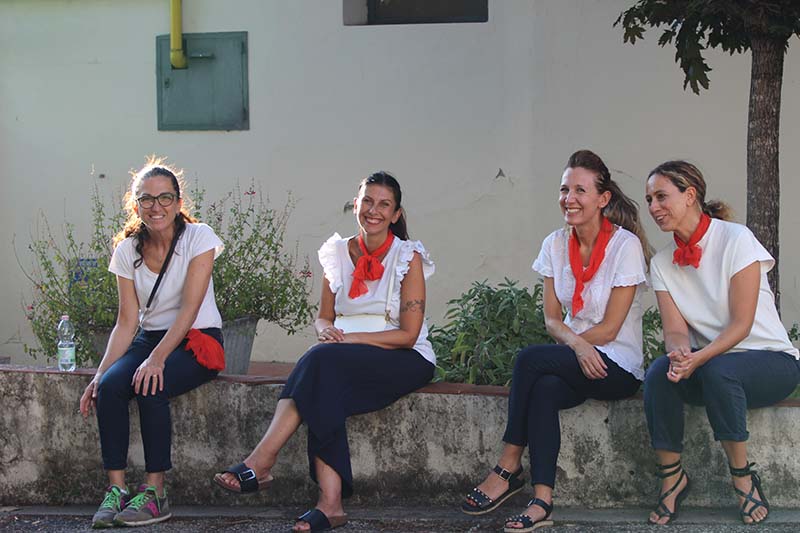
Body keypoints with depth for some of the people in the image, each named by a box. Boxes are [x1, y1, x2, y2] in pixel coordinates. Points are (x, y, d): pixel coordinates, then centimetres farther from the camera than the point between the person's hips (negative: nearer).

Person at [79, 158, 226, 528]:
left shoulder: (199, 238, -9)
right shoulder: (127, 251, 4)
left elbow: (189, 308, -18)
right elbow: (127, 322, 0)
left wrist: (157, 358, -30)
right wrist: (100, 373, -13)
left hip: (197, 341, -4)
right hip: (150, 338, 4)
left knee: (150, 387, -32)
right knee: (110, 385, -26)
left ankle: (154, 491, -24)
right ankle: (116, 488, -23)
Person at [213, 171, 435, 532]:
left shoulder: (408, 258, -4)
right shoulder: (338, 253, 11)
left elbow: (407, 334, -10)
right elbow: (324, 317, 14)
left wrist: (350, 337, -19)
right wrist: (325, 330, -12)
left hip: (406, 361, -4)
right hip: (347, 362, 4)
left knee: (323, 361, -33)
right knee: (325, 392, -33)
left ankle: (260, 463, -37)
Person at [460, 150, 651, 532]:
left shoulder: (625, 245, -10)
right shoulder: (555, 245, 7)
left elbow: (609, 328, -11)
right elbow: (552, 320, 4)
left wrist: (569, 340, -7)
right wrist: (577, 345, -16)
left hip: (618, 367, -4)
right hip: (572, 359, 4)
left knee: (530, 359, -28)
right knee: (545, 388, -32)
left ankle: (508, 468, -18)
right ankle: (541, 501, -37)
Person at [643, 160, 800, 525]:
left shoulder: (735, 239, -13)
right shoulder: (662, 262, 4)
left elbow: (741, 324, -18)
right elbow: (675, 330, -4)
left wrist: (699, 358, -32)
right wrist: (680, 353, -29)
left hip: (771, 360, -4)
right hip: (709, 364, 5)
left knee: (718, 369, -37)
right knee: (659, 372, -27)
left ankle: (742, 475, -19)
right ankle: (671, 477, -15)